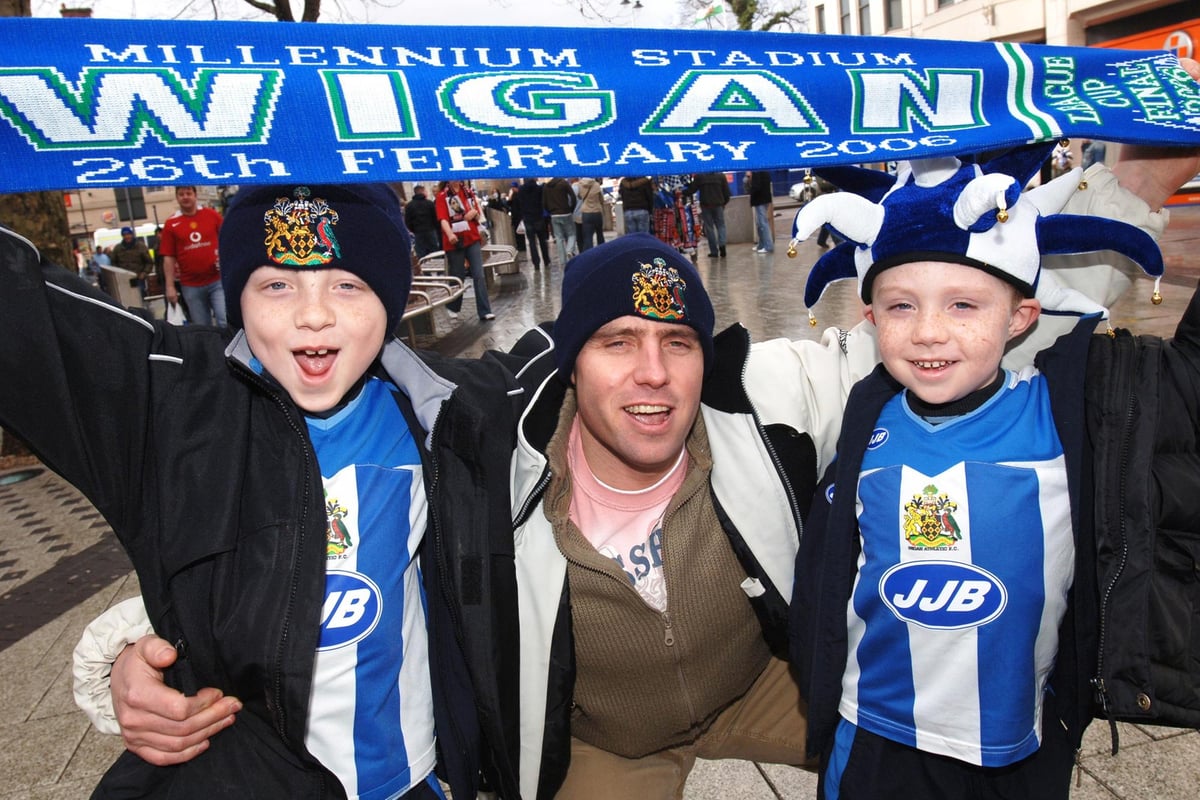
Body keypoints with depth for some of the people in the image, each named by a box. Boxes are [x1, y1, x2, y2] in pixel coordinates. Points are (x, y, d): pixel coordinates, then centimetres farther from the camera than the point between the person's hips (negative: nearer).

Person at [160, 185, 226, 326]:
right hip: (190, 286, 1)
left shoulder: (212, 215, 3)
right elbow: (168, 258, 2)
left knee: (225, 321, -11)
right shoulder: (170, 224, 2)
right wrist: (169, 286, -1)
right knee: (202, 328, 9)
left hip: (218, 280, -1)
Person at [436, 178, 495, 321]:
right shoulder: (442, 195, -3)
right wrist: (450, 234, -34)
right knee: (457, 276, 6)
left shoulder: (468, 191, 11)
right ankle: (452, 307, 30)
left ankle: (484, 312, -5)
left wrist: (475, 213, -6)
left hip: (473, 239, 3)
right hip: (454, 242, -3)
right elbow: (442, 218, -16)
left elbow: (478, 214, 19)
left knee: (479, 275, -5)